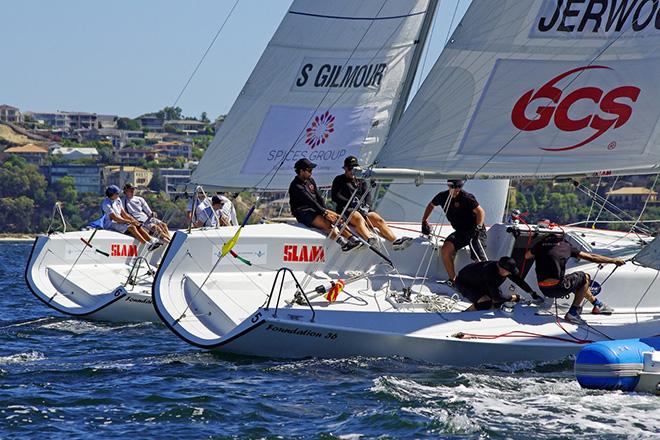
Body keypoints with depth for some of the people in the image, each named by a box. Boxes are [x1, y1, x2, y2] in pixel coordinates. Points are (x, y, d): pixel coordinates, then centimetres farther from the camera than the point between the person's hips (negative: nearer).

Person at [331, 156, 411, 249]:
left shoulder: (361, 181, 28)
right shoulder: (339, 180, 14)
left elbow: (368, 194, 14)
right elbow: (335, 196, 0)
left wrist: (367, 206, -9)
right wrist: (351, 203, -14)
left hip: (361, 209, 5)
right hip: (346, 209, -5)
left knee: (378, 219, -22)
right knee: (359, 218, -39)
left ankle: (395, 241, -43)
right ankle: (369, 239, -70)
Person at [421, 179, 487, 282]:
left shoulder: (466, 197, -18)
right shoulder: (443, 196, 0)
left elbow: (480, 212, -21)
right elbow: (431, 205, 22)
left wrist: (478, 227, -36)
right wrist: (424, 222, 18)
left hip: (476, 231, -6)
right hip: (460, 232, 6)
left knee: (479, 261, -17)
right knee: (445, 250, -16)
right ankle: (452, 279, -5)